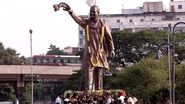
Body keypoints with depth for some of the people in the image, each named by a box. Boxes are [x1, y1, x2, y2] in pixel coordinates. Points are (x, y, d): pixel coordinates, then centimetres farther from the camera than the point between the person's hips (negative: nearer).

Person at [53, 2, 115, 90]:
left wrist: (112, 50, 4)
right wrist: (70, 11, -31)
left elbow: (109, 38, 9)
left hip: (100, 53, 1)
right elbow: (77, 18, -13)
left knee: (99, 75, 5)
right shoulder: (86, 22, 4)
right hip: (89, 53, -1)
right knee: (89, 74, -10)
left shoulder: (102, 25, 4)